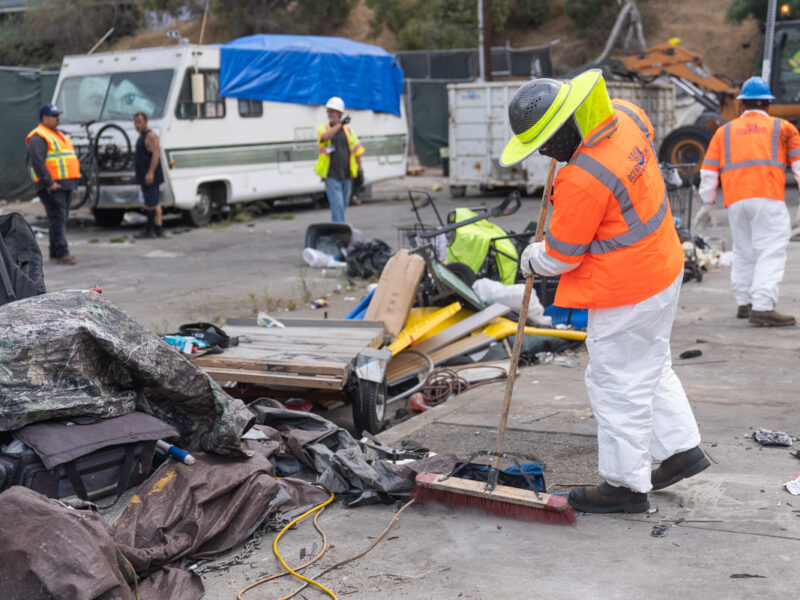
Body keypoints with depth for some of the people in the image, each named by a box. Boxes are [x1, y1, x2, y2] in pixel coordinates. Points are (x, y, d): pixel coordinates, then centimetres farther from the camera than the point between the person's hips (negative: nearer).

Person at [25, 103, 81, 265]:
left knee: (61, 219, 11)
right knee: (58, 218, -13)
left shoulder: (59, 135, 23)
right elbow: (37, 162, -18)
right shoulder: (38, 137, -8)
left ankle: (55, 253, 17)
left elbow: (68, 159, 27)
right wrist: (49, 183, -21)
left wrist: (73, 180, 17)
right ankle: (61, 253, -16)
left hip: (66, 184, 9)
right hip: (52, 186, -9)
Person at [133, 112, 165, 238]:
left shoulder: (150, 135, -12)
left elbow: (156, 154, -21)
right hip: (144, 177, 11)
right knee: (149, 203, 12)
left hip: (150, 177, -11)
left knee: (153, 204, -11)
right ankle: (148, 229, 16)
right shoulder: (142, 136, 20)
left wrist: (150, 172, -28)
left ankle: (158, 230, -11)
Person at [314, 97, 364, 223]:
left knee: (343, 205, 11)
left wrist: (360, 169, 12)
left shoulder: (348, 130, 11)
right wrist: (339, 124, -17)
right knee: (337, 205, -11)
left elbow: (356, 150, 16)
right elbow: (325, 137, -23)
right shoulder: (323, 128, 2)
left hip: (346, 175, 4)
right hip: (331, 175, -4)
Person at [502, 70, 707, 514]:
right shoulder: (625, 116, -6)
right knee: (650, 367, 24)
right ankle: (682, 448, 35)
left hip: (627, 293, -10)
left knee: (618, 385, 5)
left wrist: (532, 259, 4)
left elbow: (561, 255, -18)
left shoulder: (582, 180, -31)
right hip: (663, 268, 10)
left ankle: (626, 485, 18)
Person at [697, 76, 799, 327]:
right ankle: (762, 307, -18)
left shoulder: (724, 131, 21)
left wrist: (707, 203, 19)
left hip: (735, 200, 4)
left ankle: (744, 302, 23)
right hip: (768, 197, -4)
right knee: (770, 251, -8)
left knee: (744, 251, 16)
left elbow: (709, 170, 15)